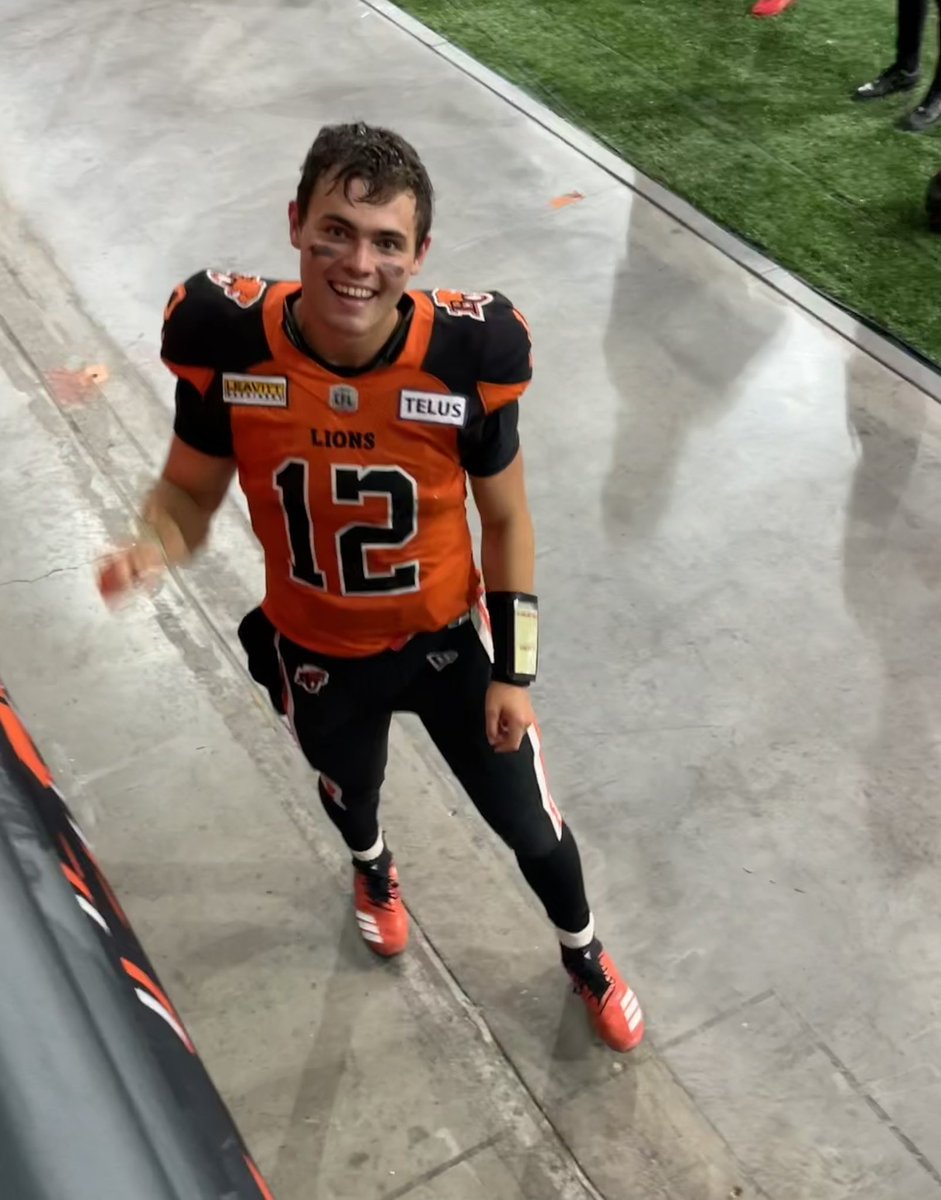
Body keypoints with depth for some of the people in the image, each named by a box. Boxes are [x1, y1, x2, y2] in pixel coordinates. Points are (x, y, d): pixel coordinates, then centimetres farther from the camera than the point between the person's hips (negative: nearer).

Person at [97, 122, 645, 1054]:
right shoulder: (228, 342, -26)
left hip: (448, 637, -1)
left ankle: (584, 956, 50)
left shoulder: (467, 354, -27)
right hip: (316, 652, 1)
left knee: (530, 826, 15)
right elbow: (189, 489, -10)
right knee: (348, 789, 32)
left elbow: (505, 521, -12)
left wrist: (513, 670, -8)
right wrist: (153, 547, -34)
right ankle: (371, 867, 72)